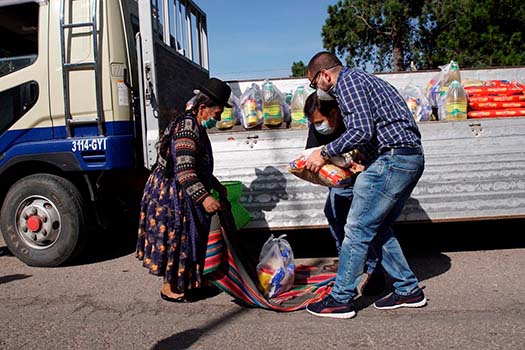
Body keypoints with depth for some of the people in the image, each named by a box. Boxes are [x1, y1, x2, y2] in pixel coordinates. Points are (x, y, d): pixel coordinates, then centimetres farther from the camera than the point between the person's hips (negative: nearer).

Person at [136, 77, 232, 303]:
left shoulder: (195, 126, 11)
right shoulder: (187, 128, -22)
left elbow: (199, 166, 21)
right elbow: (184, 170, -32)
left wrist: (216, 186, 22)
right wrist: (203, 197, -39)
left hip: (180, 193, 10)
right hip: (171, 193, -10)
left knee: (184, 237, 18)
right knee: (175, 238, 1)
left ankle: (184, 281, 32)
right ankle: (169, 288, 15)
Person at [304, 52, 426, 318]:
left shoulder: (347, 81, -7)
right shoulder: (360, 79, 25)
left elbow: (361, 130, -20)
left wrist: (325, 153, -11)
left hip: (393, 159, -10)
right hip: (411, 158, 10)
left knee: (357, 229, -4)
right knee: (378, 229, 16)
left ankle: (341, 299, 4)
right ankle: (408, 290, 23)